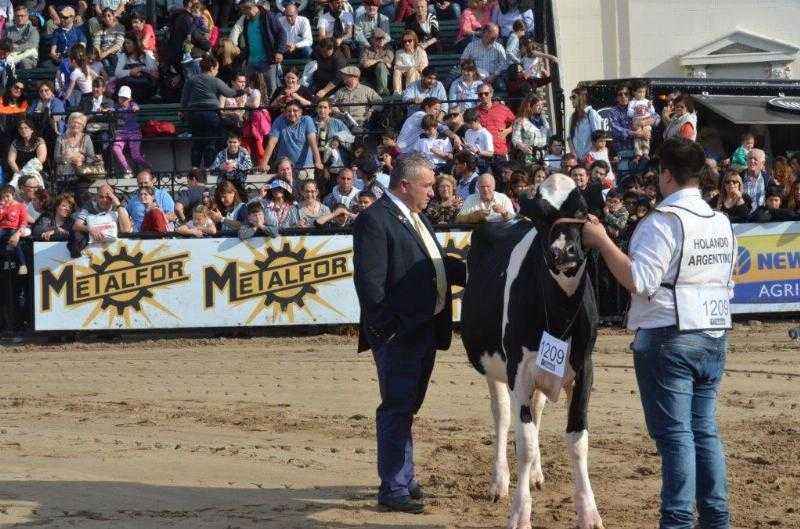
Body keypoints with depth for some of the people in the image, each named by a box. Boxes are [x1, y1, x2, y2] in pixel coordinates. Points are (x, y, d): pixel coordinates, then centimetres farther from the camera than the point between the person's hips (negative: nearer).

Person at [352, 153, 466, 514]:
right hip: (398, 333, -9)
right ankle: (394, 488, -1)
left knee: (406, 408, 17)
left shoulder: (416, 217, 16)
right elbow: (368, 279, -20)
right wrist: (383, 327, -23)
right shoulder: (374, 220, -14)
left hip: (425, 330, 9)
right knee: (397, 409, -5)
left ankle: (403, 479, 27)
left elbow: (439, 262, 25)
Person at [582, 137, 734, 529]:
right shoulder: (722, 222, 11)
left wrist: (602, 242, -14)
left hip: (667, 337, -7)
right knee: (705, 431, 12)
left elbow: (639, 281, -20)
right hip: (714, 336, 7)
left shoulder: (663, 222, -14)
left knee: (674, 434, -5)